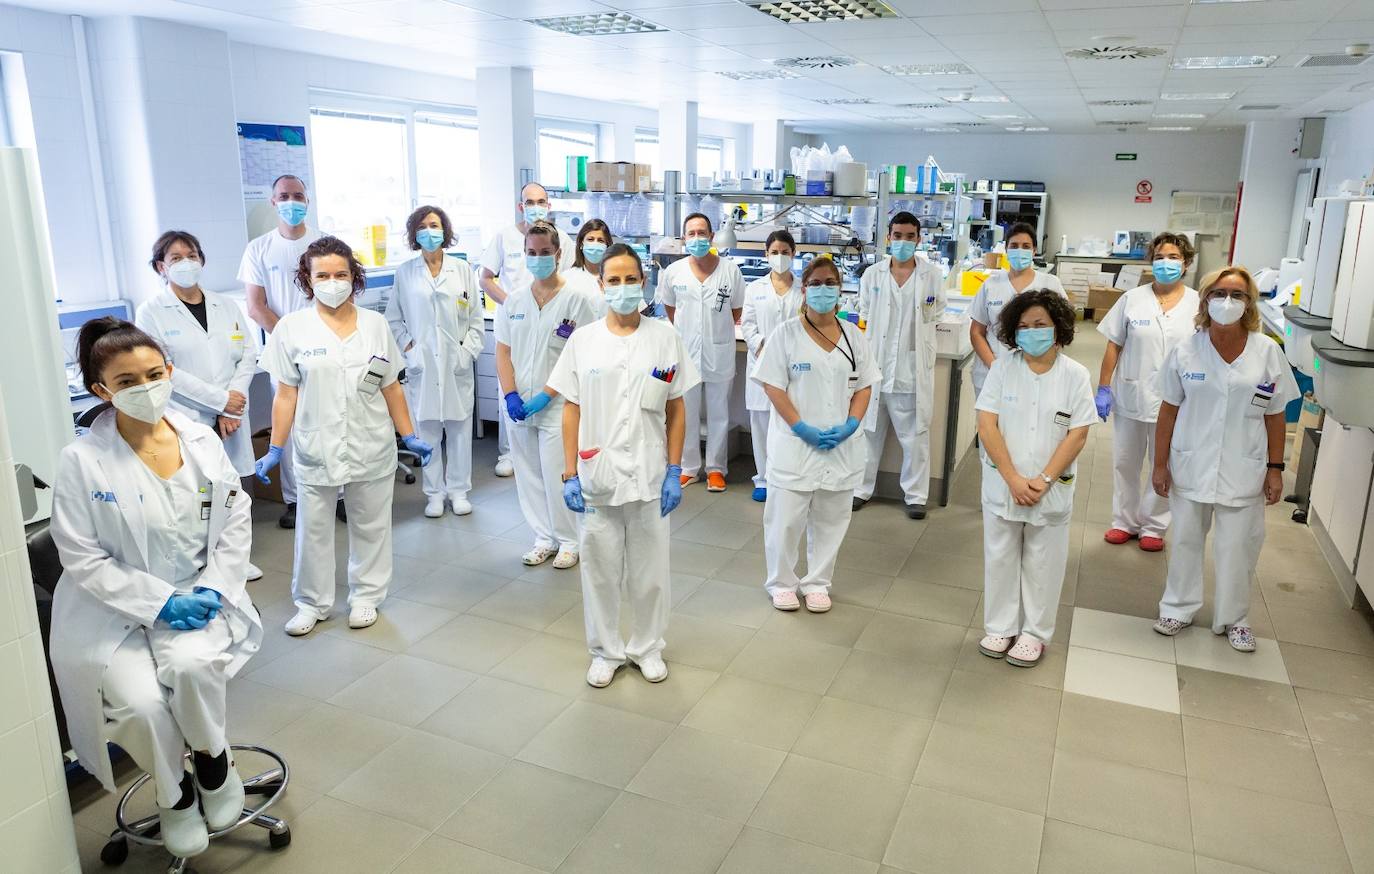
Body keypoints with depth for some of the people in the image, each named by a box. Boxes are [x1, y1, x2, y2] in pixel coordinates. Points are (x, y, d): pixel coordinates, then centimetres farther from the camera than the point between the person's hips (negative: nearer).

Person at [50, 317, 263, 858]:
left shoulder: (201, 441, -2)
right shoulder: (82, 462, -11)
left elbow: (236, 521, 4)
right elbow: (84, 560, -10)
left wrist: (214, 589, -9)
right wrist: (159, 603, -17)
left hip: (197, 597, 1)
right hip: (116, 612, -1)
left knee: (191, 664, -30)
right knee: (142, 704, -23)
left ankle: (212, 760, 4)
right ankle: (174, 793, 12)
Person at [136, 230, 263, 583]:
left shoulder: (227, 307, 12)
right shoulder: (151, 312, 0)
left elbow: (248, 356, 5)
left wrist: (232, 409, -7)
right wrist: (219, 398, -13)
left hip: (231, 417, 4)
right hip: (185, 420, -4)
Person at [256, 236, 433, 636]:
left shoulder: (375, 324, 3)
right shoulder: (292, 328, -2)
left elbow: (391, 388, 7)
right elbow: (286, 394, -1)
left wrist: (410, 436, 6)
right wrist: (275, 449, -3)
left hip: (372, 449, 2)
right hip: (316, 449, -1)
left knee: (370, 526, 12)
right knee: (313, 529, 8)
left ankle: (365, 596, 29)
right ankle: (312, 602, 26)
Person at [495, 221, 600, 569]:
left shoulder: (576, 299, -6)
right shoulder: (514, 300, 8)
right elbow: (503, 351, 8)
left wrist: (545, 396, -14)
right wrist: (511, 395, -6)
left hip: (557, 405, -4)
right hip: (519, 405, 5)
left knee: (557, 477, -2)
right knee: (528, 475, 11)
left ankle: (568, 540, 17)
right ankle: (544, 537, 26)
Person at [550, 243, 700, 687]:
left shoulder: (665, 338, -1)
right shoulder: (583, 340, 0)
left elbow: (676, 410, 2)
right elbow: (571, 410, 2)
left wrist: (674, 471, -3)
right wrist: (570, 475, -2)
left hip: (649, 475, 0)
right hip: (597, 476, 0)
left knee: (649, 568, 11)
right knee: (600, 569, 11)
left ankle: (647, 647, 33)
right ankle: (605, 650, 31)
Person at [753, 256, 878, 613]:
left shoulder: (854, 336, 8)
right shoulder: (786, 333, -3)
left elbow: (864, 386, 9)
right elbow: (773, 386, -7)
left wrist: (850, 425, -7)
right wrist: (802, 427, -15)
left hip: (841, 446, 4)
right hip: (794, 442, -3)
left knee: (830, 519, 11)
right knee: (786, 516, 3)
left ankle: (817, 583, 27)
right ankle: (781, 582, 22)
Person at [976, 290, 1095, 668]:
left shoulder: (1076, 375, -4)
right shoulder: (1002, 368, -3)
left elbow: (1077, 435, -7)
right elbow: (987, 426, -8)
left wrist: (1043, 481, -14)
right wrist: (1013, 479, -15)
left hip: (1051, 490, -1)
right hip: (1002, 485, 1)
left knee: (1042, 564, 10)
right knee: (1000, 559, 11)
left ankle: (1034, 632, 27)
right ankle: (1001, 627, 28)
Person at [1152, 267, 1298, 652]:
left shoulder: (1268, 353, -4)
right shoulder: (1185, 351, -5)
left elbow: (1275, 416, 1)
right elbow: (1169, 410, -1)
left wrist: (1275, 469, 0)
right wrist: (1160, 464, -2)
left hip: (1243, 471, 0)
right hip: (1190, 466, 0)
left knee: (1237, 546, 9)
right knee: (1186, 540, 13)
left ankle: (1232, 617, 29)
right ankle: (1179, 608, 31)